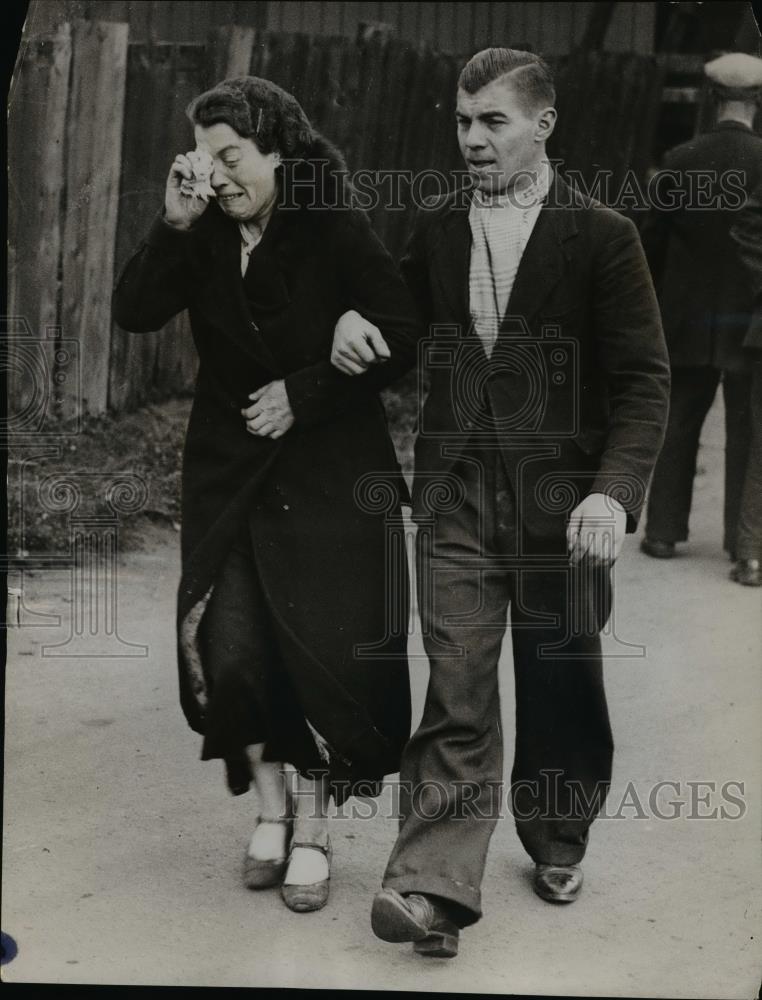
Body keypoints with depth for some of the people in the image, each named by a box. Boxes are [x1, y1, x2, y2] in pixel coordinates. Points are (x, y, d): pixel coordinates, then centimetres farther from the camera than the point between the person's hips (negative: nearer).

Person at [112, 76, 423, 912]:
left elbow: (401, 340, -9)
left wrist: (305, 392, -13)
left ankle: (312, 830, 18)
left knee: (325, 654, 0)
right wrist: (174, 224, -19)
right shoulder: (204, 240, 2)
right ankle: (271, 805, 21)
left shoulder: (335, 232, -8)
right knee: (226, 653, -3)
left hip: (329, 476, -3)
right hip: (229, 474, 3)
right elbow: (134, 312, -10)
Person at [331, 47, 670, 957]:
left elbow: (643, 379, -6)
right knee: (456, 688, -5)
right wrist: (356, 325, -3)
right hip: (455, 494, 2)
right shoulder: (434, 229, 7)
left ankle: (556, 840, 34)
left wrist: (614, 491, -20)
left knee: (559, 684, 11)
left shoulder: (601, 237, -5)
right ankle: (432, 887, -5)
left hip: (560, 499, -2)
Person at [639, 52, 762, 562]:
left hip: (688, 315, 2)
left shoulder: (681, 160, -3)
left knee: (679, 425, 11)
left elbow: (654, 238, 1)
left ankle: (664, 530, 14)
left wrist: (650, 302, 12)